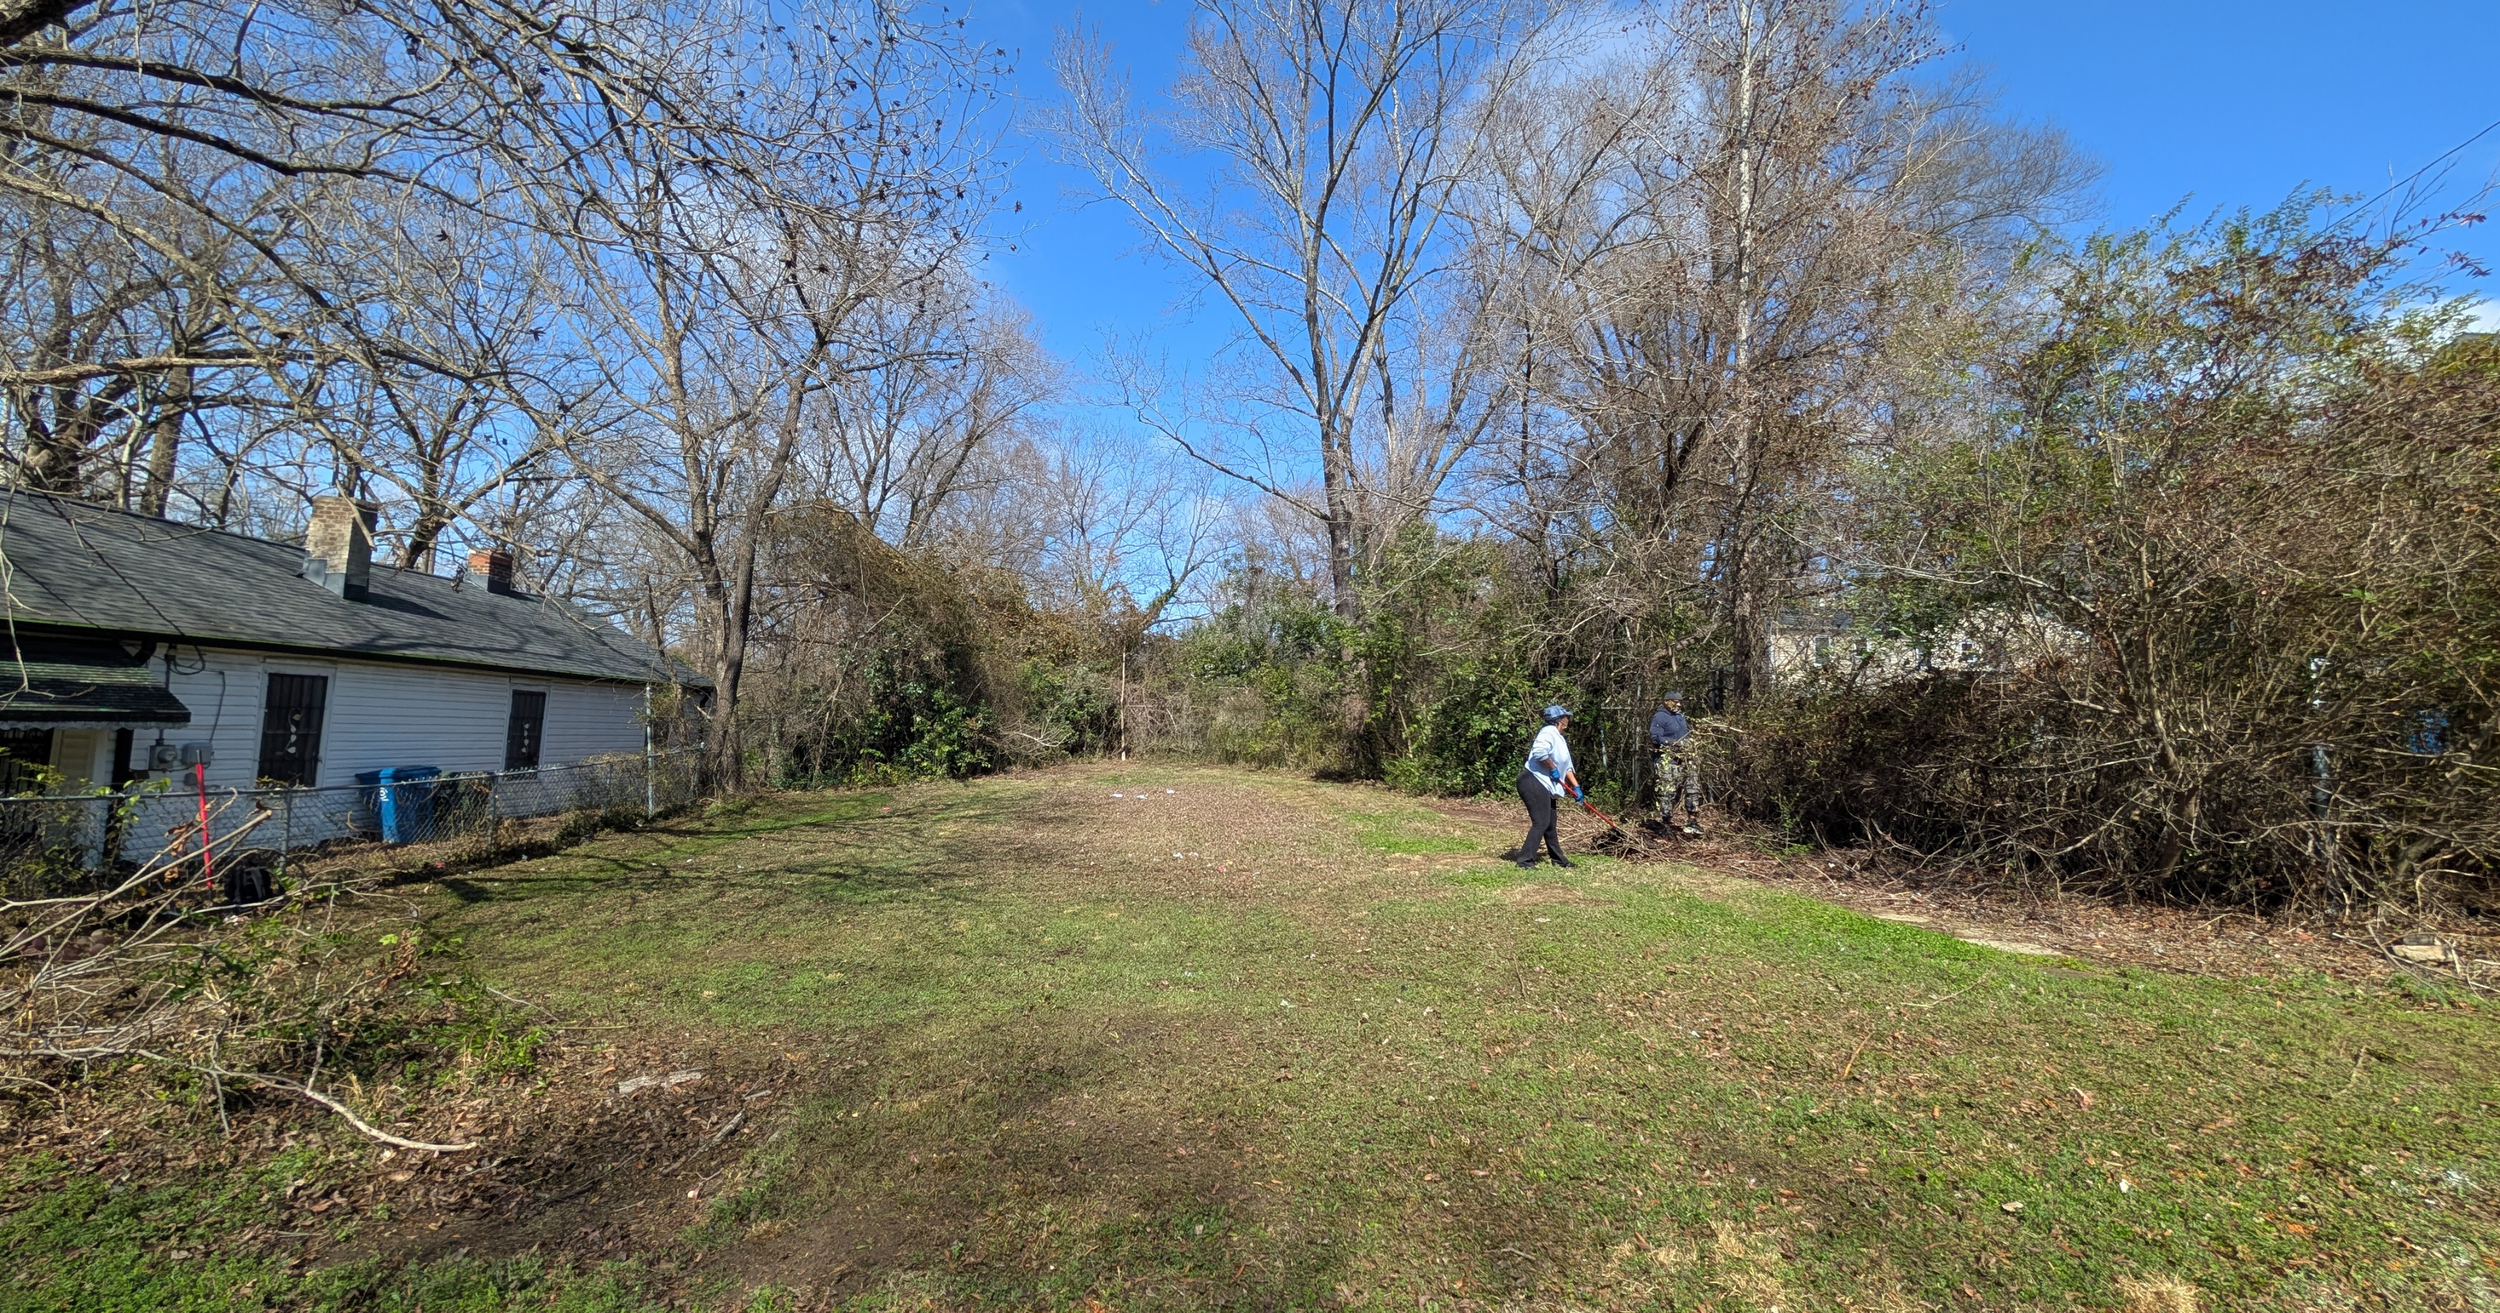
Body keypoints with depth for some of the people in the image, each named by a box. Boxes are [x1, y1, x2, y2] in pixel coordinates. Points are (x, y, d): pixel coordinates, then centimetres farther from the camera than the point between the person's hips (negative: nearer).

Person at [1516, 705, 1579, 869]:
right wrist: (1553, 769, -17)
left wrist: (1576, 787, 18)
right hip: (1533, 782, -10)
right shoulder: (1549, 732, -12)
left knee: (1550, 824, 17)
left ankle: (1558, 859, 27)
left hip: (1546, 786, 10)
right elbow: (1539, 751, -29)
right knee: (1541, 822, -14)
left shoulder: (1560, 738, 20)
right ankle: (1525, 860, -13)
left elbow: (1567, 766, 23)